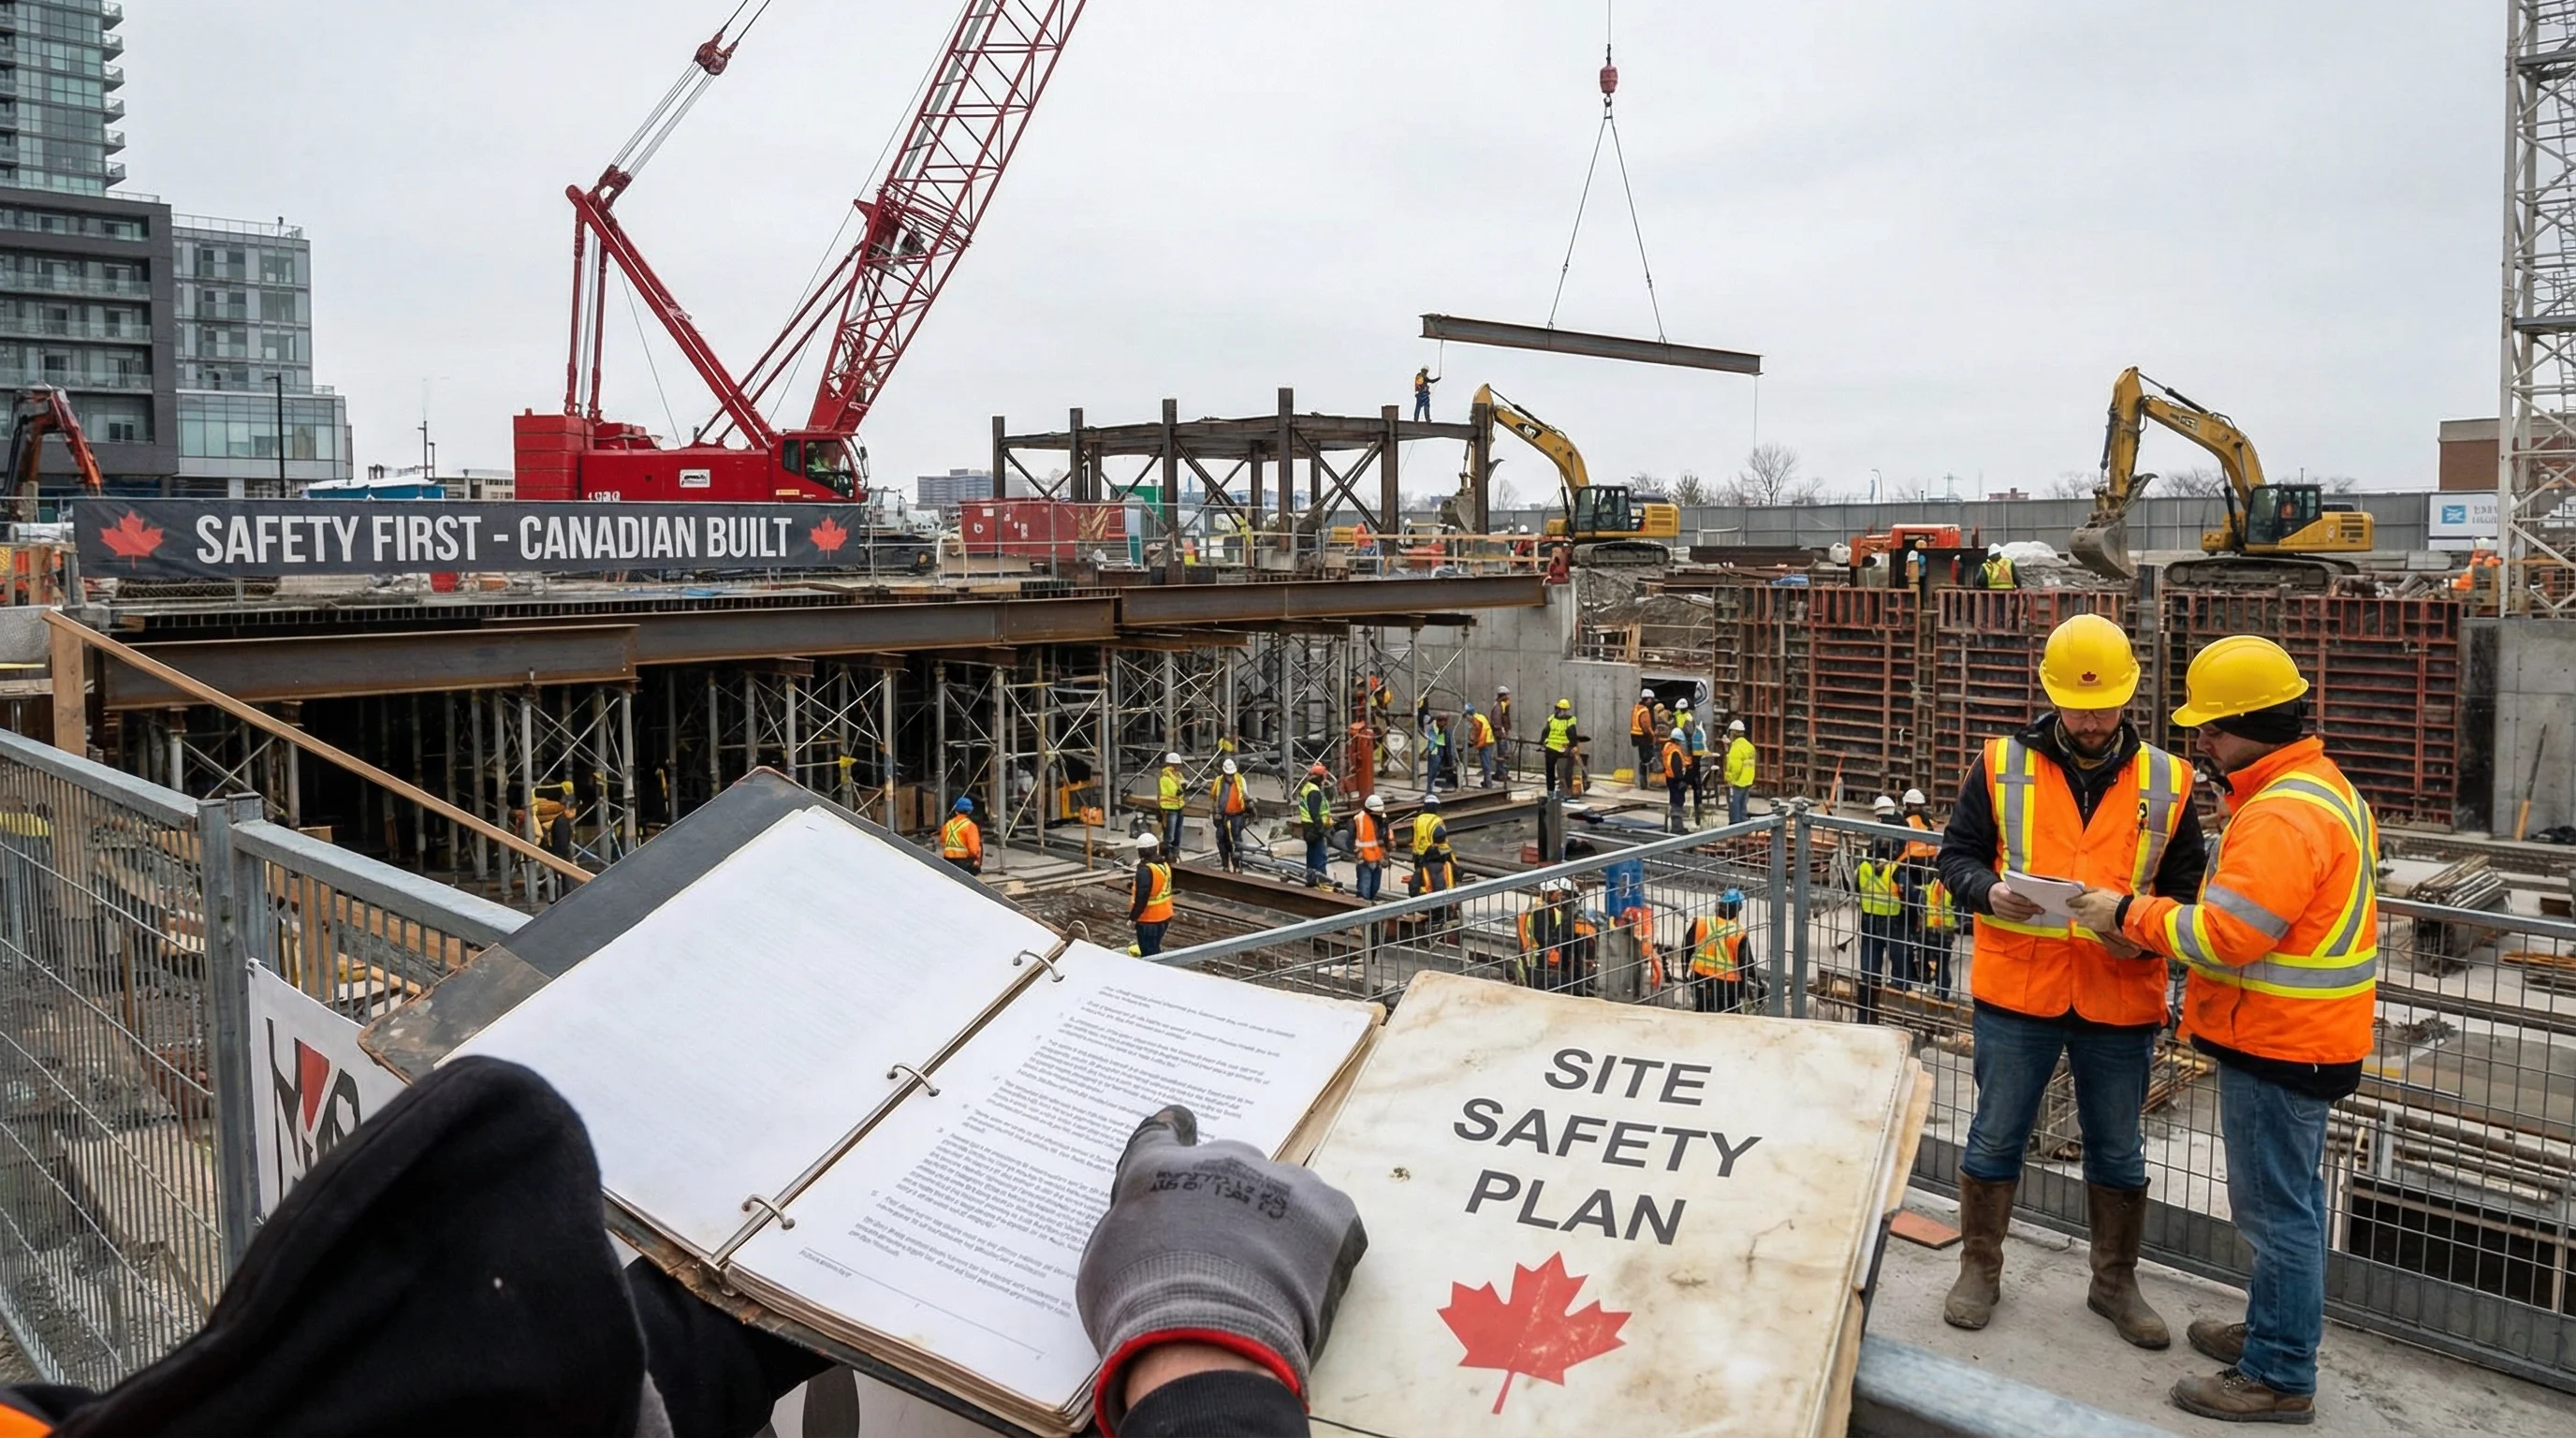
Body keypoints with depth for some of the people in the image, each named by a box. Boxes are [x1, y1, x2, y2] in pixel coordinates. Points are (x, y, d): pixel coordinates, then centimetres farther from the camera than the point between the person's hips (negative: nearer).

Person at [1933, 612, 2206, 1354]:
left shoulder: (2166, 781, 3)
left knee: (2119, 1151, 15)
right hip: (2016, 989, -1)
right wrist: (1990, 893, -20)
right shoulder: (2002, 765, -1)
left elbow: (2186, 888, 7)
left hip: (2121, 998, 1)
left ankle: (2115, 1282, 34)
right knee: (1995, 1137, 9)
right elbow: (1956, 854, 2)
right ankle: (1980, 1270, 27)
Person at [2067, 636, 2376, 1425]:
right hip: (2302, 1034, 11)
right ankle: (2277, 1331, 36)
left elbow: (2225, 936, -26)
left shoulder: (2283, 816, -24)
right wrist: (2156, 911, 5)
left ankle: (2279, 1377, 10)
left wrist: (2129, 914, -14)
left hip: (2277, 1042, -11)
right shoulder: (2320, 785, 11)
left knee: (2276, 1208, 0)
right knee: (2289, 1198, 21)